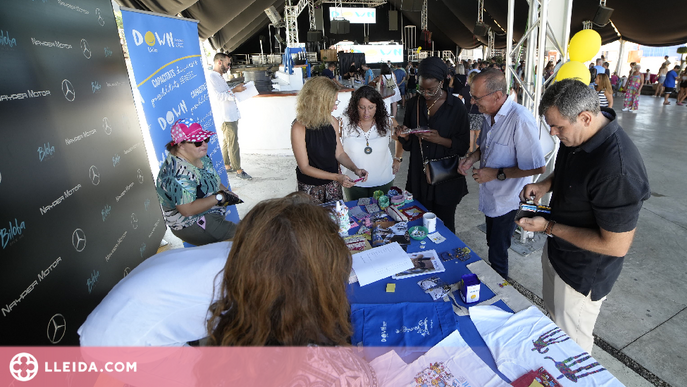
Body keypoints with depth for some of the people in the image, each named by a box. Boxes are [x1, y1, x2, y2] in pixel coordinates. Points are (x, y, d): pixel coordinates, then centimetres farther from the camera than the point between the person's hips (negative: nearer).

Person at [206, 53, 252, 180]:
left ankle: (227, 166, 25)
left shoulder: (219, 77, 18)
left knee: (227, 142, 15)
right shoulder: (210, 76, -14)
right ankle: (239, 170, -1)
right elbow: (218, 97, -22)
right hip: (225, 117, -10)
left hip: (231, 115, 10)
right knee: (233, 143, -7)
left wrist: (235, 89, 11)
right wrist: (234, 90, -16)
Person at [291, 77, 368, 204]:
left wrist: (355, 169, -12)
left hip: (333, 183, 5)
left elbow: (339, 153, 5)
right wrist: (336, 177, -26)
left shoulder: (332, 122, -5)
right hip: (311, 187, -5)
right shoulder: (299, 128, -21)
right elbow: (304, 167, -19)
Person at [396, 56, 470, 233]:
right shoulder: (414, 103, 4)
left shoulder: (456, 107, -7)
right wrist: (404, 136, -11)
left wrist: (440, 139, -22)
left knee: (444, 226, 9)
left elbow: (463, 145, -7)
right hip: (419, 176, 3)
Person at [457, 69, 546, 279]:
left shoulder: (520, 120, -27)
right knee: (493, 246, 24)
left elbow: (538, 167, -25)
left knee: (498, 255, 8)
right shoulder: (489, 114, 0)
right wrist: (472, 158, -4)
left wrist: (497, 173, -24)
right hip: (490, 197, 8)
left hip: (507, 202, -8)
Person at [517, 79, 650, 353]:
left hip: (582, 271, -9)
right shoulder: (579, 135, -8)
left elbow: (616, 246, -29)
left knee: (572, 340, 15)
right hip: (557, 248, 9)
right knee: (555, 318, 31)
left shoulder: (618, 170, -37)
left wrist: (549, 227, -26)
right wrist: (546, 183, -6)